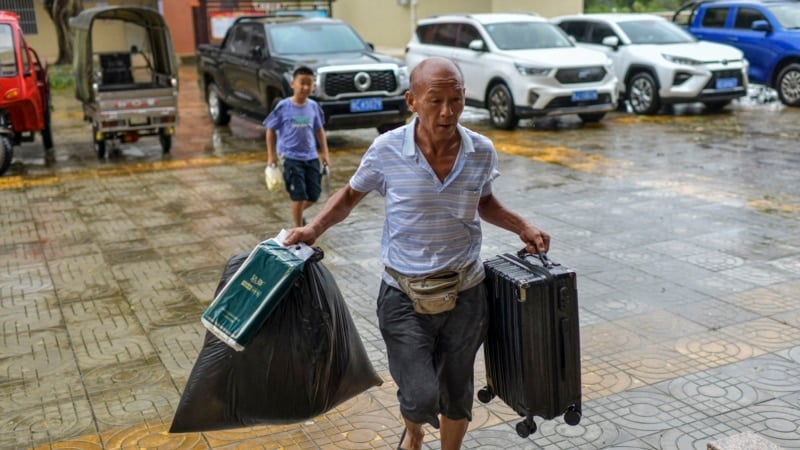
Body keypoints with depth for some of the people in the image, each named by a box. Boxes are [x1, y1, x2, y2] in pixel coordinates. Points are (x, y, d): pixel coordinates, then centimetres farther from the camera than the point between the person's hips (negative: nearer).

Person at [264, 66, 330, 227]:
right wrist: (271, 155, -5)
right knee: (299, 196, -4)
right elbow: (271, 130, -2)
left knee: (314, 195, 8)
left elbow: (319, 130, 13)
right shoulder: (283, 107, -9)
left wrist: (324, 153, 8)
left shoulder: (313, 106, 2)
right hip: (291, 158, -4)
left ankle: (298, 213, 37)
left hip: (311, 157, 4)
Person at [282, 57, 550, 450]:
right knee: (421, 399, -9)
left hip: (465, 293, 3)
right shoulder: (386, 150, -14)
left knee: (457, 395, 16)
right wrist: (314, 228, -11)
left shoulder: (482, 152, -6)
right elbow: (351, 194, 5)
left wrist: (521, 227, 1)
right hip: (404, 296, -2)